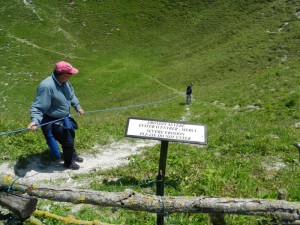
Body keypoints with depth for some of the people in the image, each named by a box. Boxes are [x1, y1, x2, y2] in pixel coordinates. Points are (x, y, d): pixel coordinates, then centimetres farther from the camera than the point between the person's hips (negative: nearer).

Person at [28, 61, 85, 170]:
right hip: (53, 122, -9)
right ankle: (68, 162, 28)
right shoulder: (47, 86, -34)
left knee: (71, 137, 27)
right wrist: (35, 120, -45)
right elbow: (38, 106, -32)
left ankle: (72, 155, 54)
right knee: (68, 141, 0)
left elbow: (71, 94, 14)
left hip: (64, 118, 9)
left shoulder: (64, 81, -7)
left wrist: (77, 106, 11)